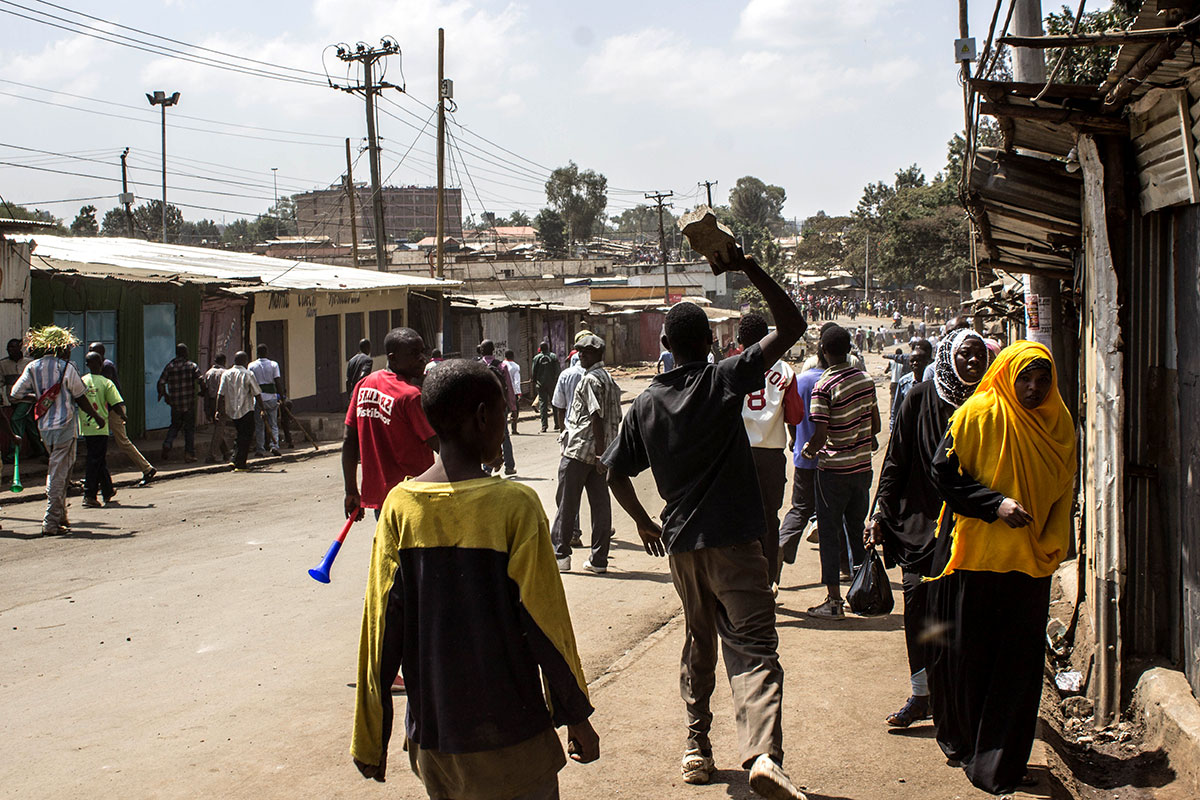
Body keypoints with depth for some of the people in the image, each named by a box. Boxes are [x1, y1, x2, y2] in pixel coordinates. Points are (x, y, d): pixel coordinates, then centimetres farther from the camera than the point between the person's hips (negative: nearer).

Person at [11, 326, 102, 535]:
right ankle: (51, 523, -5)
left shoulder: (32, 368, 4)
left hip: (44, 427, 5)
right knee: (58, 473, -3)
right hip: (64, 426, -5)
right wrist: (95, 416, 11)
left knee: (55, 470, 20)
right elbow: (80, 398, -3)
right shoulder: (67, 368, -9)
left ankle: (60, 516, 21)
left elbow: (15, 394, 0)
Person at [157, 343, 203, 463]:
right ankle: (189, 453, 5)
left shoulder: (169, 366, 4)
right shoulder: (192, 366, -3)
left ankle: (167, 444, -4)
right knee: (190, 427, 8)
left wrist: (164, 395, 16)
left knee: (175, 425, 19)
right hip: (189, 403, -2)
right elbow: (200, 382, -13)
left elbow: (161, 383, 1)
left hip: (175, 403, 2)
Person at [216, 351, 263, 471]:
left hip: (231, 411, 5)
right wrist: (262, 409, -1)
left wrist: (219, 411, 5)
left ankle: (234, 460, 14)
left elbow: (221, 394, 1)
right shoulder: (248, 374, -7)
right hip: (246, 411, -5)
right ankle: (240, 465, -4)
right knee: (245, 437, 0)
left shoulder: (226, 374, 4)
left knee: (238, 435, 21)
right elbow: (257, 394, -8)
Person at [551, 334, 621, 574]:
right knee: (600, 504, 6)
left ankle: (560, 554, 7)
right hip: (599, 453, 8)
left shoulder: (590, 379, -12)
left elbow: (596, 417, -19)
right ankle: (599, 560, 7)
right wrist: (604, 453, 16)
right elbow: (616, 419, 14)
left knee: (567, 504, 2)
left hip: (580, 449, -8)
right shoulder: (610, 380, 14)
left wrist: (600, 453, -21)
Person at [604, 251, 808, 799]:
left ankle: (697, 748, 26)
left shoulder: (646, 405, 6)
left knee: (699, 642, 21)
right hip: (733, 542, -5)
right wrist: (746, 267, -9)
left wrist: (643, 522, 25)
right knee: (753, 648, -9)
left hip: (681, 544, 5)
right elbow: (791, 326, -8)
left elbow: (615, 472, 12)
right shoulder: (725, 381, -6)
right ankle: (762, 753, -27)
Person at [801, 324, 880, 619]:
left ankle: (834, 601, 2)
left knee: (829, 532, 2)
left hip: (833, 470, -6)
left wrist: (808, 450, 2)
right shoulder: (866, 380, 2)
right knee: (857, 528, 17)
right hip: (862, 465, 6)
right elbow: (875, 425, 9)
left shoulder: (823, 387, -17)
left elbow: (820, 436, -18)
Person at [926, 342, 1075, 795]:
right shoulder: (978, 414, -7)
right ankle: (961, 740, 27)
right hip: (973, 554, -3)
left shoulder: (1059, 424, 6)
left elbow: (1063, 491, 14)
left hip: (1029, 561, 3)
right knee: (965, 654, 6)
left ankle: (999, 762, 12)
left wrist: (1053, 548, 6)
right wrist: (995, 504, -17)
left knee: (1017, 663, 1)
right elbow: (944, 474, -7)